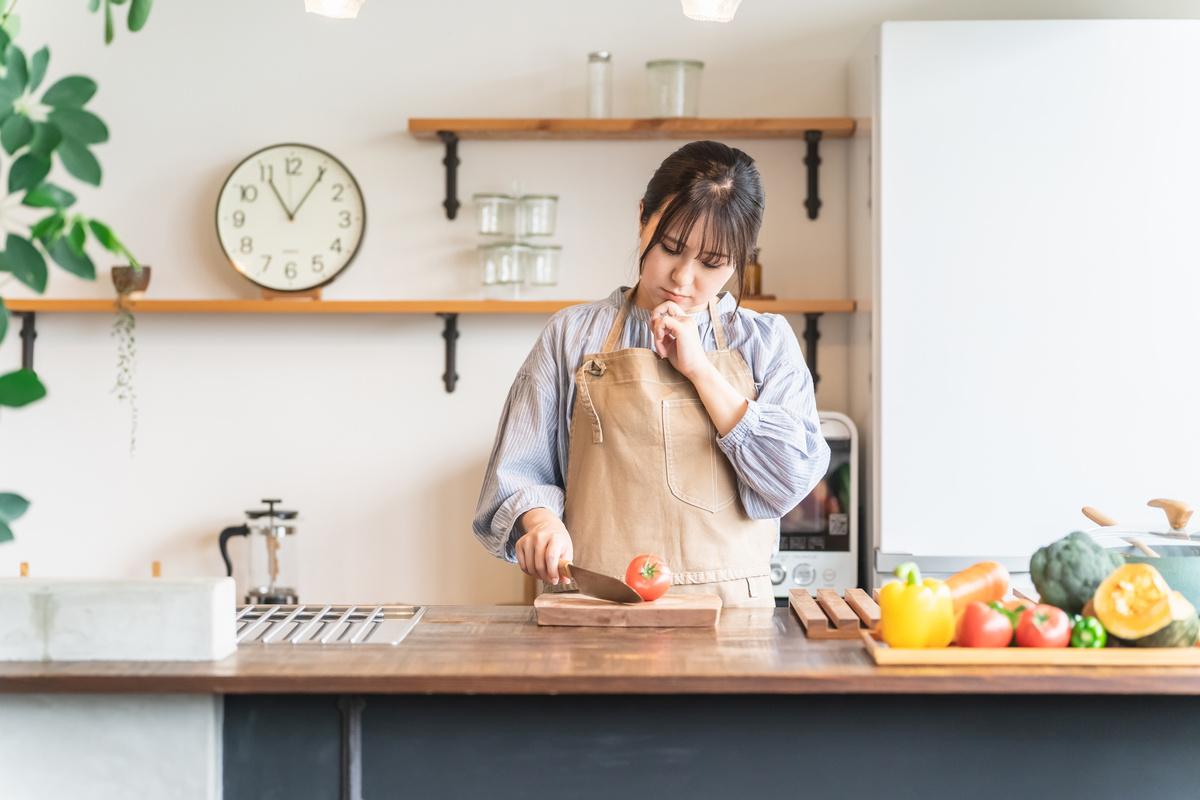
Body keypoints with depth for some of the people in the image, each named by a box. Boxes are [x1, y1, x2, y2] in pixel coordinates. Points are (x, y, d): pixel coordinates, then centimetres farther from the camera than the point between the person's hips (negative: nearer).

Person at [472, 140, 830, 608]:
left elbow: (790, 481, -1)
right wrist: (539, 520, -9)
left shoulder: (767, 342, 12)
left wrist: (700, 370, -2)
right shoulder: (572, 336, 12)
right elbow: (518, 473, 13)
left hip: (728, 613, 0)